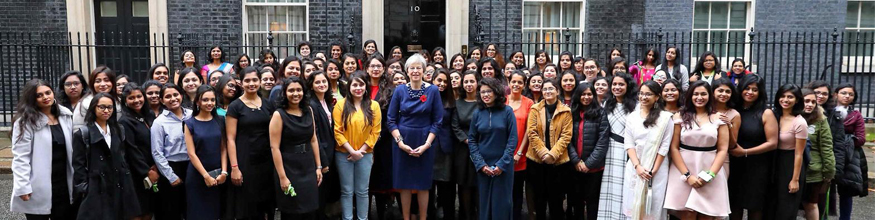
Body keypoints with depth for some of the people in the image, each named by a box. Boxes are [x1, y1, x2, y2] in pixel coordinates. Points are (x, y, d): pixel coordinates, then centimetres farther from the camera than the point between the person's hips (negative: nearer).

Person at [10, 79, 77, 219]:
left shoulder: (65, 117, 7)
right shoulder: (25, 122, -8)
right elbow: (20, 157, -13)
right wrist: (23, 188, -18)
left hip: (63, 184, 5)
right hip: (38, 189, -5)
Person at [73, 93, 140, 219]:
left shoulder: (118, 131, 14)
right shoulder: (83, 133, -2)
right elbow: (78, 165, -6)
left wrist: (126, 184, 10)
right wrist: (84, 190, -11)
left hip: (118, 188, 5)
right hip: (95, 190, -4)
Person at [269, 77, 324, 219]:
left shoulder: (309, 111, 5)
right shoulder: (279, 115, -11)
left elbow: (313, 140, 9)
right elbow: (274, 147, -14)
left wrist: (318, 166, 6)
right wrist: (282, 177, -17)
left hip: (309, 168, 5)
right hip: (289, 169, -4)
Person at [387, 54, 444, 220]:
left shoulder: (432, 90, -2)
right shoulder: (400, 90, 0)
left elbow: (437, 121, -3)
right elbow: (391, 120, 0)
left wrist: (427, 144, -11)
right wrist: (400, 142, -10)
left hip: (424, 143, -1)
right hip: (403, 142, 1)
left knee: (423, 184, 6)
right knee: (404, 183, 6)